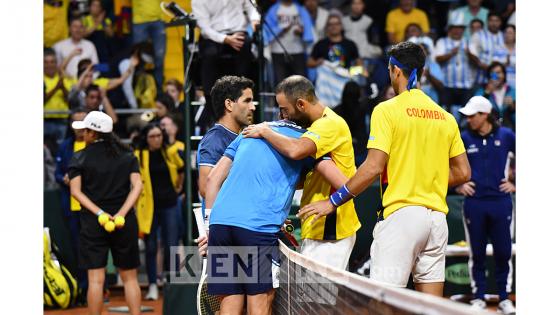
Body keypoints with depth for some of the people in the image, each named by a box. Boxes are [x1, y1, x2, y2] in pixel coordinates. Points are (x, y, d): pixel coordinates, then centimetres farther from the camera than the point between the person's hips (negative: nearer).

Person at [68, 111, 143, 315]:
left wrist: (99, 213, -15)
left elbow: (75, 190, -11)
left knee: (95, 279, -1)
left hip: (92, 222, -2)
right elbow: (137, 185, -6)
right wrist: (121, 213, -13)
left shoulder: (80, 158, 0)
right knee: (130, 278, 10)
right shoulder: (127, 156, 6)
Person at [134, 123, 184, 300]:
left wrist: (178, 187, 28)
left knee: (171, 246, -1)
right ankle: (153, 286, 8)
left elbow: (181, 169, 22)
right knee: (151, 247, 1)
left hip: (169, 204, 2)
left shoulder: (170, 152, 3)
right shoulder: (138, 156, -5)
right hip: (149, 206, -2)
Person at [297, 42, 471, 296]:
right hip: (436, 217, 6)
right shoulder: (445, 117, 12)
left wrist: (333, 202, -4)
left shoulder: (387, 110, -5)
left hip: (400, 213, -6)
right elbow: (463, 173, 12)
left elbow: (373, 168, -12)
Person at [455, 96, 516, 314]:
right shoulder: (464, 138, 2)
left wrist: (516, 184, 4)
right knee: (477, 253, 5)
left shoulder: (506, 136, 1)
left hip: (501, 201, 0)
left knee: (503, 253, 2)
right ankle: (478, 297, 14)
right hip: (474, 203, 1)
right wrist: (458, 185, 5)